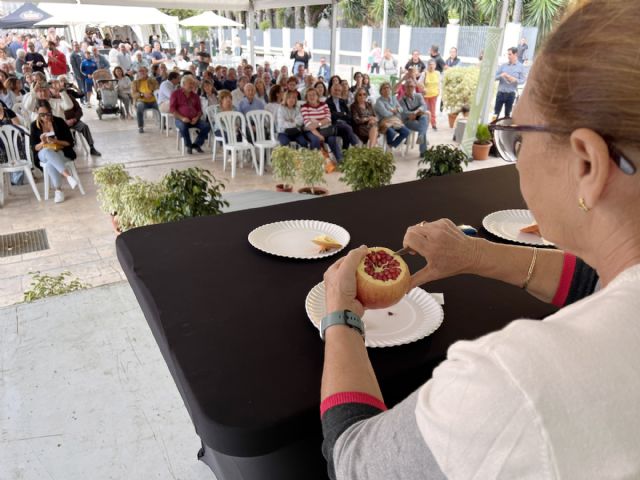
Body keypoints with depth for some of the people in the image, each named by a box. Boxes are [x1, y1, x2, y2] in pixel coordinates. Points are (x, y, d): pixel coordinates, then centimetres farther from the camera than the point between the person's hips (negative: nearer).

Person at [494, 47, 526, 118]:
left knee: (507, 114, 8)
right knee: (496, 112, 2)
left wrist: (515, 80, -20)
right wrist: (501, 75, -17)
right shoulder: (503, 65, 4)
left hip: (511, 94, -1)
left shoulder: (520, 67, 0)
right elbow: (494, 76, 3)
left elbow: (522, 80, 0)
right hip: (501, 92, 1)